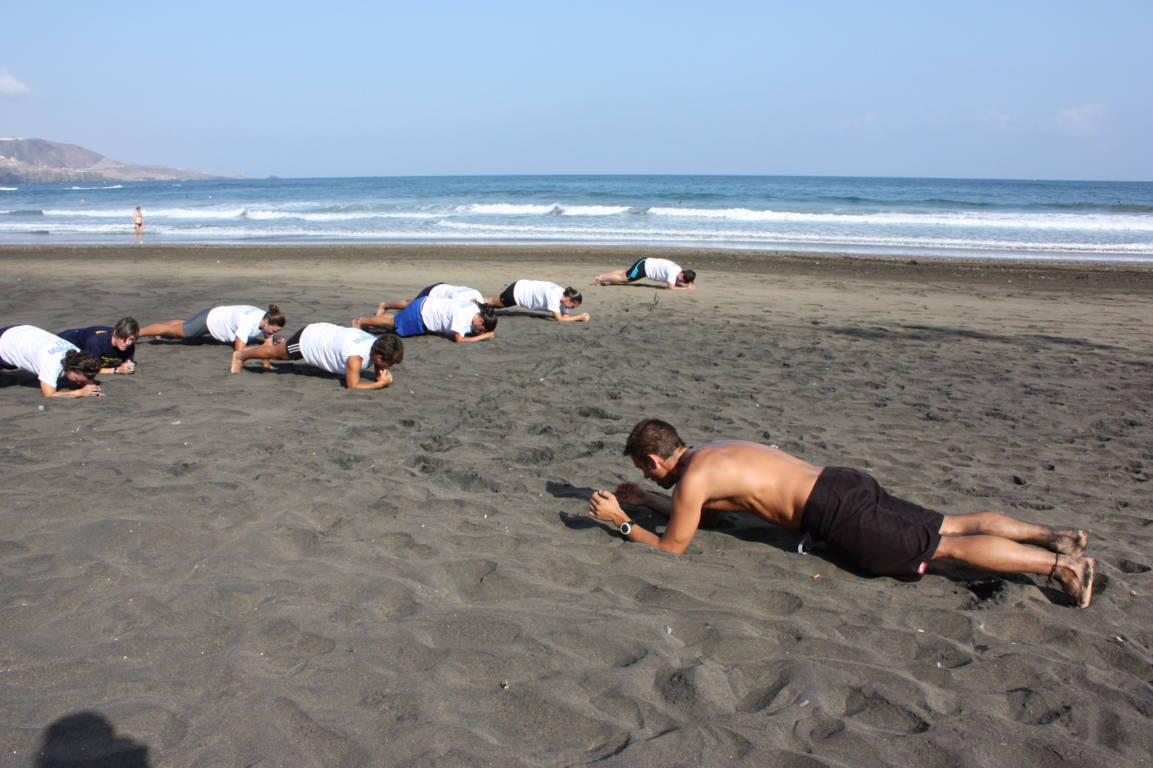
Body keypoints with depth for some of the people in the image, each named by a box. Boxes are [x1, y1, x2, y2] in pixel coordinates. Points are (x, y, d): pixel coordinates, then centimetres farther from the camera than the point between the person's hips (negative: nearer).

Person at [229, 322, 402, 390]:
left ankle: (282, 343, 66)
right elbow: (352, 385, -40)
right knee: (274, 352, 22)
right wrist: (380, 384, -40)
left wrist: (384, 378, -31)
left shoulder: (379, 346, -21)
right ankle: (240, 355, 46)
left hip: (326, 332, 6)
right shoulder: (356, 356, -44)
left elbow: (379, 375, -8)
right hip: (307, 337, -5)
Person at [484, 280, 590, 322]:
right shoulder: (554, 296, -38)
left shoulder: (565, 297, -15)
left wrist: (581, 317, -26)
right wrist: (579, 317, -37)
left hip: (524, 288, 8)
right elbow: (559, 319, -38)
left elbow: (565, 316, -11)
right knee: (493, 302, 16)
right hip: (516, 291, -8)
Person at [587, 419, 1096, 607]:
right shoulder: (710, 453, 18)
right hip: (843, 486, 9)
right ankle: (1056, 537, 15)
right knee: (952, 524, 14)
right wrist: (644, 500, 32)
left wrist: (620, 521, 5)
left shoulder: (693, 477, -10)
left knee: (945, 548, -7)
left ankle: (1061, 563, -8)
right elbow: (704, 517, 33)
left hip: (835, 512, -9)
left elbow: (671, 546, -4)